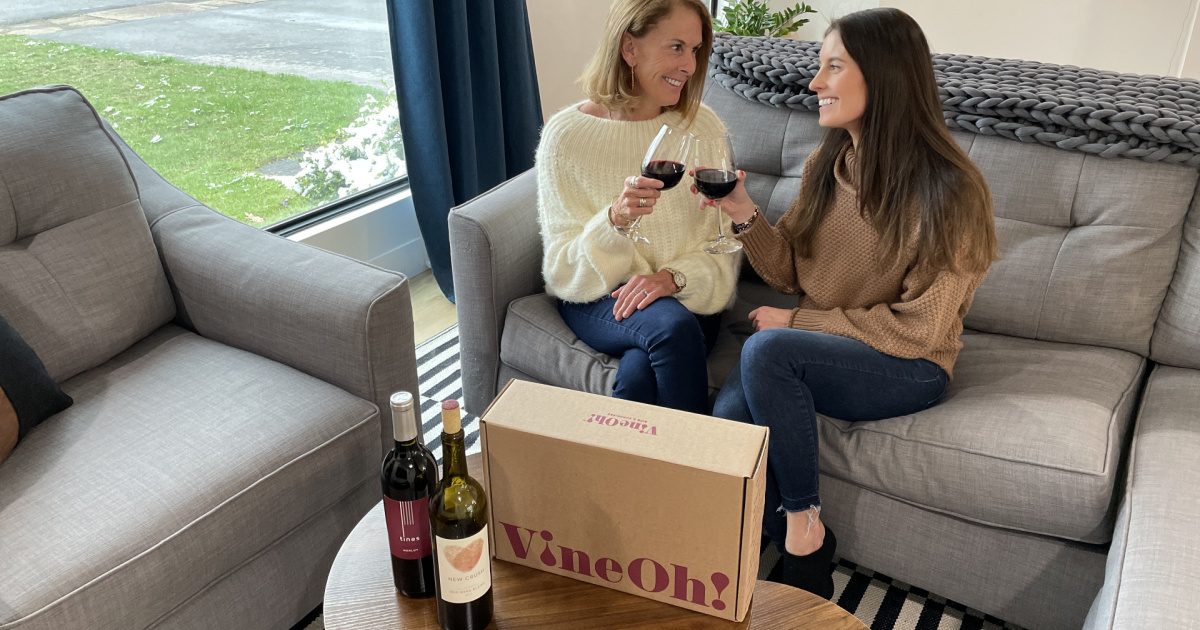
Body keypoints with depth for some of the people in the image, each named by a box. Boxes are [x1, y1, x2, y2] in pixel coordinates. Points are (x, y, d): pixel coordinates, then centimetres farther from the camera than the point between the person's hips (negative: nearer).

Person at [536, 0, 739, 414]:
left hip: (685, 295, 1)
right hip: (597, 299, -1)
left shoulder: (702, 127, 1)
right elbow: (563, 266, -7)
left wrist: (673, 277, -21)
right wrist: (614, 220, -27)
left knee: (639, 376, -32)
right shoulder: (566, 133, -6)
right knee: (672, 325, -33)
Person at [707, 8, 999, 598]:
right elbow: (791, 273, 7)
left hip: (908, 369, -5)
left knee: (765, 349, -31)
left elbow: (917, 331, -16)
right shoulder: (826, 164, 2)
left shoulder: (950, 191, -17)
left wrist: (797, 322, -14)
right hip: (821, 346, 6)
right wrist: (744, 213, -10)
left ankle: (803, 524, -11)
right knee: (728, 417, -23)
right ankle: (805, 552, 2)